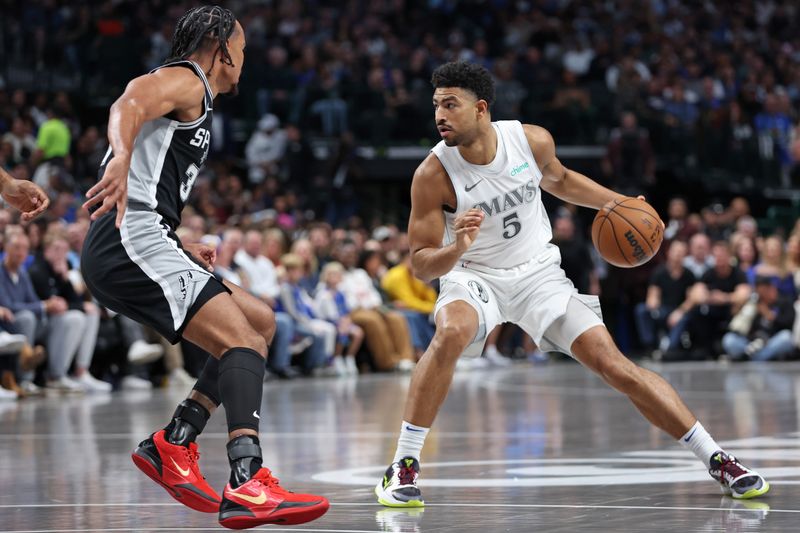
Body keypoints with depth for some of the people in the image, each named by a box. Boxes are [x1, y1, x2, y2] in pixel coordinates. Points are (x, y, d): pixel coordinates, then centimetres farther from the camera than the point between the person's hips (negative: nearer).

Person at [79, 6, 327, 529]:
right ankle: (248, 485, -38)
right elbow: (128, 105, -25)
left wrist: (181, 247, 34)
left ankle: (173, 445, 6)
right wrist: (122, 158, -44)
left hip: (131, 250, 10)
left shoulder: (184, 88, 30)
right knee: (243, 342, -20)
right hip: (132, 242, -10)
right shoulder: (185, 80, 0)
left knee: (261, 322, 15)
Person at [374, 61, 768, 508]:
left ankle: (717, 459, 1)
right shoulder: (433, 174, -21)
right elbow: (421, 263, -16)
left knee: (611, 362, -7)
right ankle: (403, 467, -24)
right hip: (473, 276, -2)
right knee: (451, 334, -35)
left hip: (537, 272, 2)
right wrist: (456, 249, -37)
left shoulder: (532, 140, -13)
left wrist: (616, 203, 5)